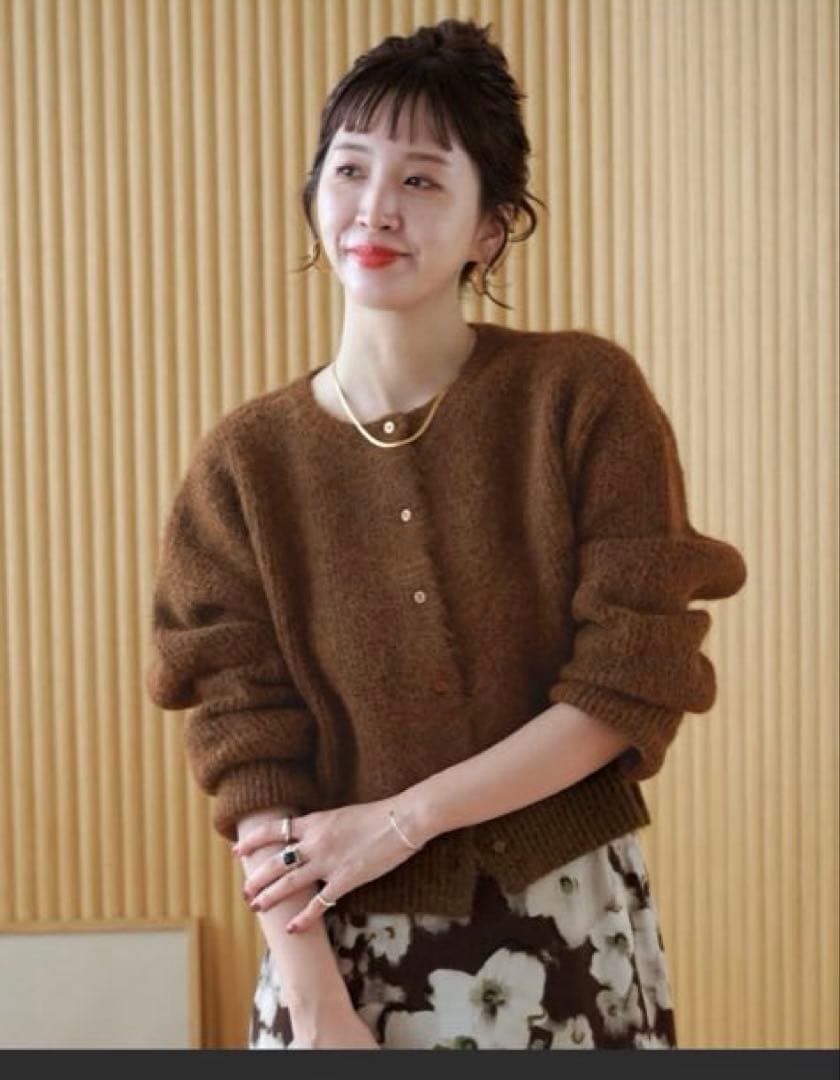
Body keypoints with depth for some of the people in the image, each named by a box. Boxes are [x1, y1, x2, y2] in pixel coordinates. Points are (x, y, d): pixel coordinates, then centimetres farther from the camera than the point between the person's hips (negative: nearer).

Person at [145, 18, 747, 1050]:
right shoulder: (246, 460, -3)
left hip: (569, 930, 0)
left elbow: (635, 683, -11)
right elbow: (247, 751, -6)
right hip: (347, 948, 1)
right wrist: (317, 1009, -15)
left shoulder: (586, 394, -7)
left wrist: (400, 820, -15)